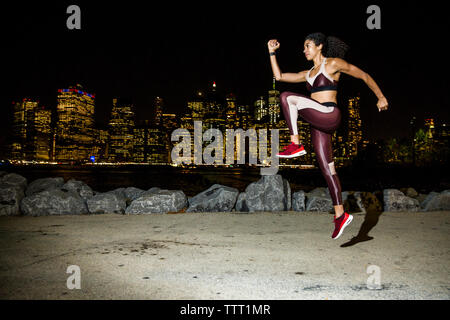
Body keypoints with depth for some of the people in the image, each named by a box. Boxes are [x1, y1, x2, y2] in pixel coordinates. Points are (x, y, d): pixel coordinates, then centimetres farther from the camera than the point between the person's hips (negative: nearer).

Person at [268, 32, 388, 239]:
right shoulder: (308, 74, 23)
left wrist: (380, 97, 9)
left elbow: (364, 76, 8)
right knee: (327, 168, 4)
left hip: (329, 115, -8)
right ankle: (340, 214, 10)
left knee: (287, 97, -18)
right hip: (318, 123, 8)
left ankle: (295, 144, -17)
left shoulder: (333, 63, 3)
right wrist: (272, 52, 21)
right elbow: (279, 76, 24)